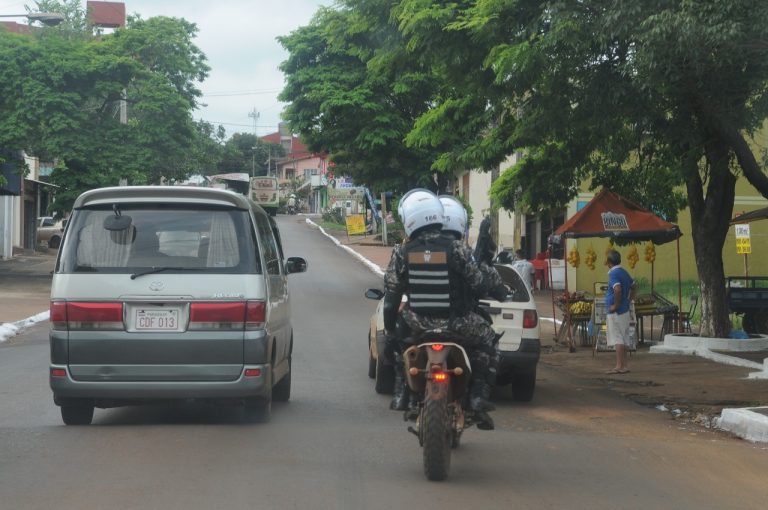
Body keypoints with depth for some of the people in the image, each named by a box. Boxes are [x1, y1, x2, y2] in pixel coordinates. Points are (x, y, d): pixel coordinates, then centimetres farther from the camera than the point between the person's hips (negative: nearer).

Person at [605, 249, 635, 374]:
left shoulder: (613, 274, -16)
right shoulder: (624, 272, 11)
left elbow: (618, 290, -31)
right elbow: (632, 285, 24)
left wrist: (616, 305, -21)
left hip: (615, 312, -9)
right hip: (625, 310, 9)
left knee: (617, 339, -8)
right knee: (625, 339, 10)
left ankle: (619, 366, -10)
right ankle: (624, 365, 14)